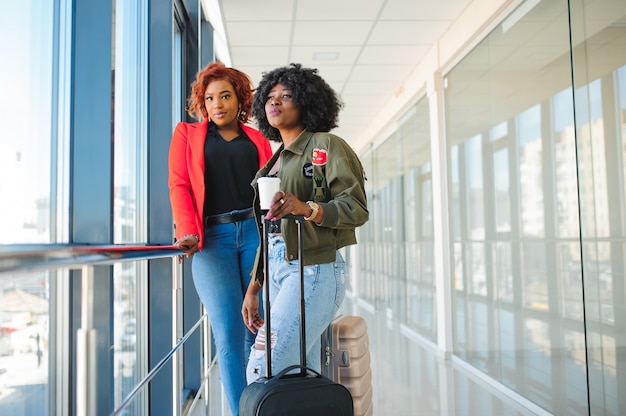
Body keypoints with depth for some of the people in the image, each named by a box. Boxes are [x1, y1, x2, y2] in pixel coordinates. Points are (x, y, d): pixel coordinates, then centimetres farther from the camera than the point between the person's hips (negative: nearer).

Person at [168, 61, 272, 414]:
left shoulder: (258, 139, 20)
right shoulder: (187, 134, 16)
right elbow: (179, 186, 5)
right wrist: (187, 232, -10)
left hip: (256, 232, 1)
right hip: (211, 239, -1)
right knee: (229, 334, -8)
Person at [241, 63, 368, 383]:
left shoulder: (326, 146, -1)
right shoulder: (276, 161, 21)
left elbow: (356, 208, -12)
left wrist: (306, 208, -29)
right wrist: (254, 286, 16)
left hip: (313, 270, -7)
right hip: (277, 270, 7)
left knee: (263, 370, -13)